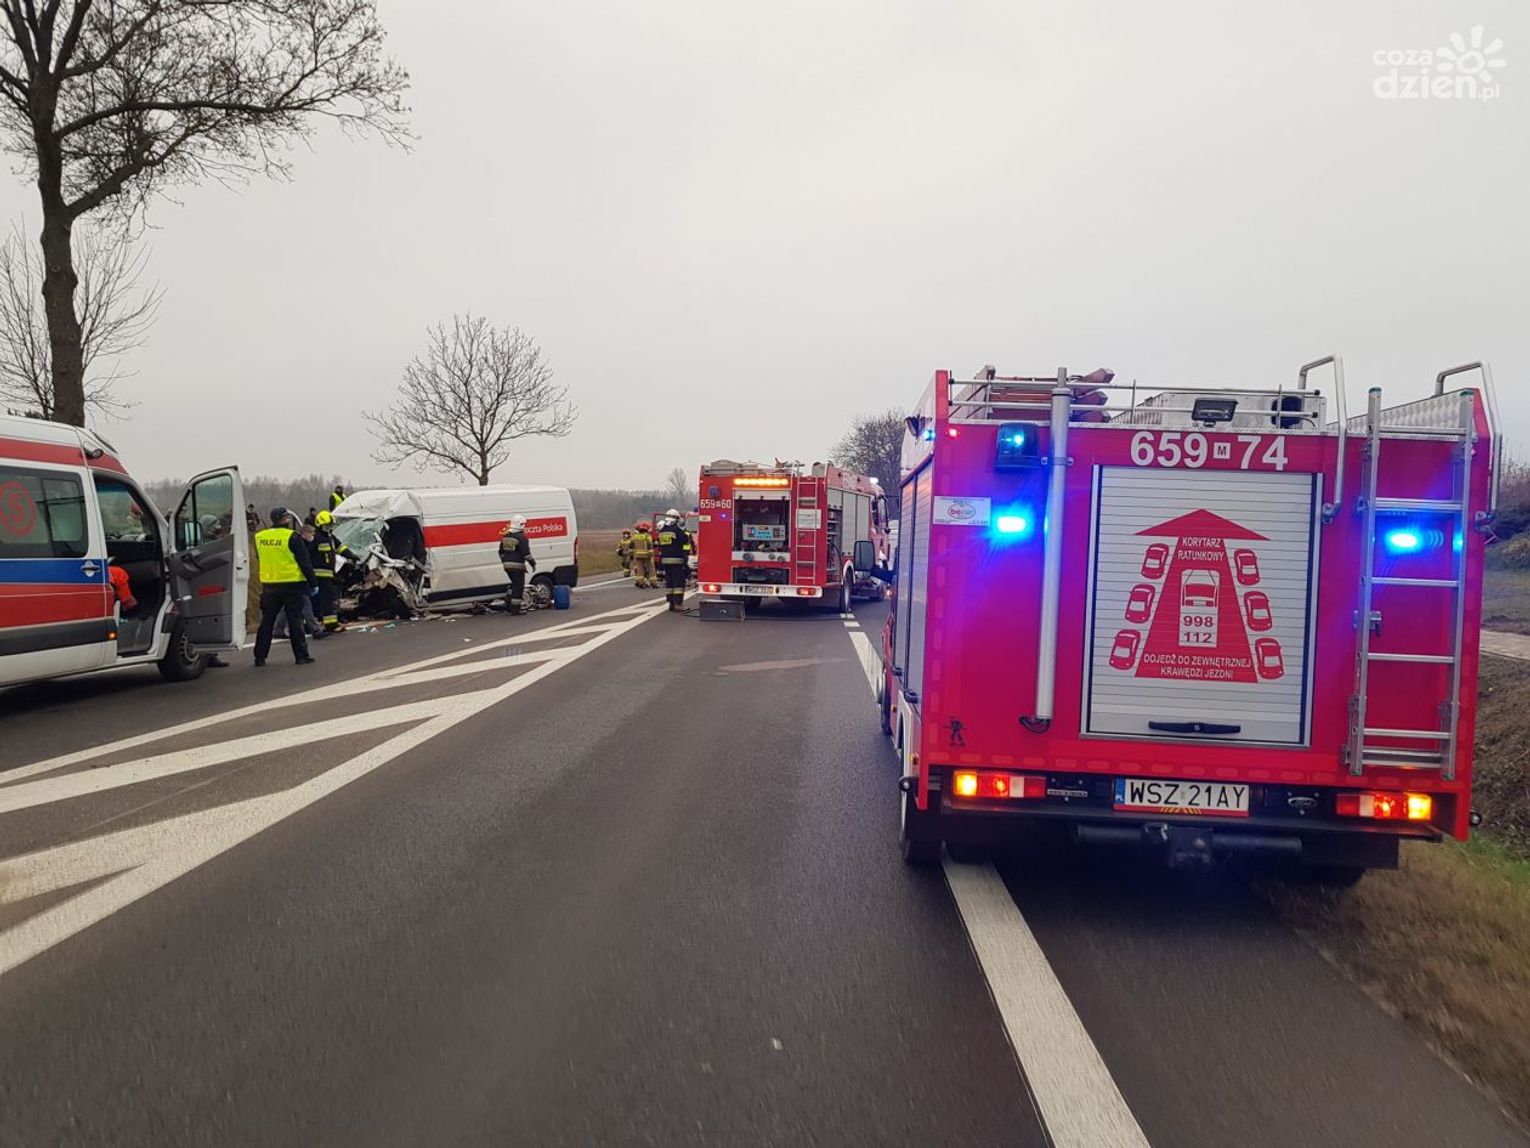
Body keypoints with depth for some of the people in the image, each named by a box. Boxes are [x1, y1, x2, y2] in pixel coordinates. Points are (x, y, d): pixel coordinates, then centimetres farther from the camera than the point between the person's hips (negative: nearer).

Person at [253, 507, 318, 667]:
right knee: (295, 620, 0)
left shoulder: (259, 538, 7)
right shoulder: (292, 537, -10)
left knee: (266, 622, 10)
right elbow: (305, 563, -9)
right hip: (292, 585, -5)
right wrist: (313, 583, -3)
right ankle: (301, 656, 3)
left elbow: (259, 562, 18)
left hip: (268, 586, 5)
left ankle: (260, 657, 13)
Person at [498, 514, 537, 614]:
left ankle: (508, 601, 19)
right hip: (517, 565, -8)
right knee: (518, 587, -2)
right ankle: (515, 609, -2)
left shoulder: (505, 537, 11)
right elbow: (526, 553, -16)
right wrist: (533, 563, -8)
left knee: (515, 584, 24)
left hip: (507, 565, 8)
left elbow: (501, 552, 19)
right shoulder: (521, 537, -13)